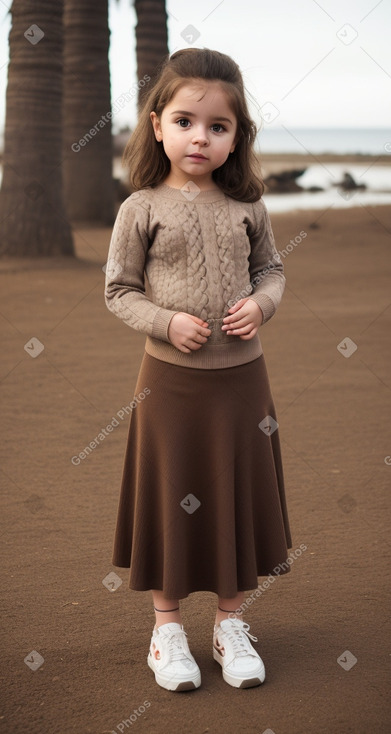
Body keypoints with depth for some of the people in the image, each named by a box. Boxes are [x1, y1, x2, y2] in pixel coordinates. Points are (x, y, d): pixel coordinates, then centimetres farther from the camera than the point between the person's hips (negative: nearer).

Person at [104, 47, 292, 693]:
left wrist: (261, 303, -10)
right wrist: (168, 324, -17)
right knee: (172, 498, 8)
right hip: (171, 379, -2)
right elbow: (118, 290, -2)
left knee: (241, 493, 11)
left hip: (242, 377, 3)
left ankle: (232, 621, 28)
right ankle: (167, 626, 25)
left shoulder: (247, 207, 1)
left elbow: (270, 268, 11)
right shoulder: (142, 208, -6)